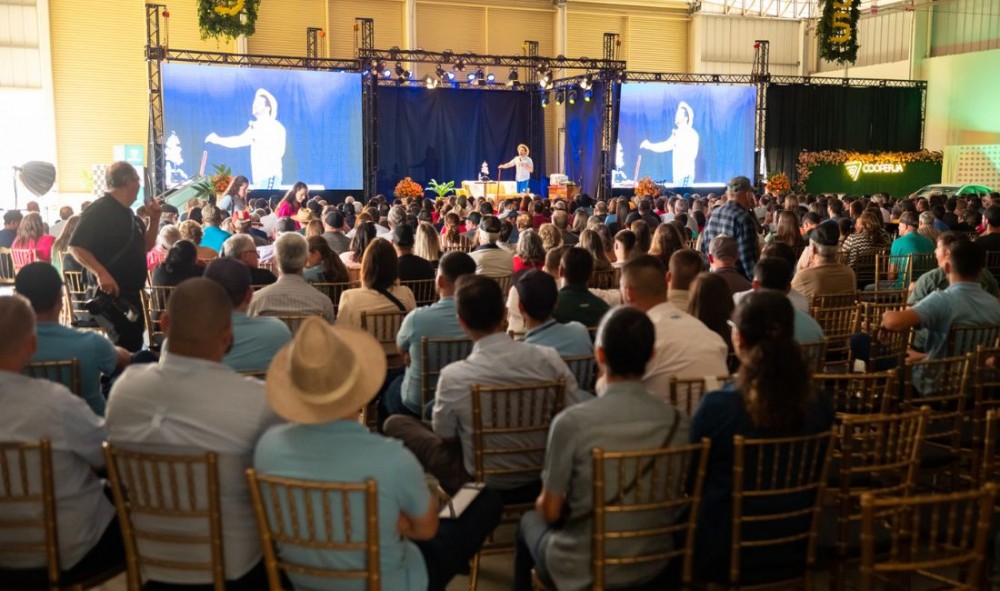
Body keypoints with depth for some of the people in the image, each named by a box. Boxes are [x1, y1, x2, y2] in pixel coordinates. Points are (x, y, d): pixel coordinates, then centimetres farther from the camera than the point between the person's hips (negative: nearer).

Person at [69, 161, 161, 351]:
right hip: (111, 293, -9)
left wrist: (154, 219, 5)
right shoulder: (99, 210, -12)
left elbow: (146, 245, 19)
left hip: (131, 293, 9)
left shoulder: (129, 213, 14)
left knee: (134, 345, 14)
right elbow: (76, 247, -18)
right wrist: (101, 273, -29)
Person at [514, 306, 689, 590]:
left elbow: (550, 511, -14)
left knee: (531, 521, 28)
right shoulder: (678, 421, -11)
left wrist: (544, 503, 10)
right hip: (652, 566, 4)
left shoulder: (571, 421, -24)